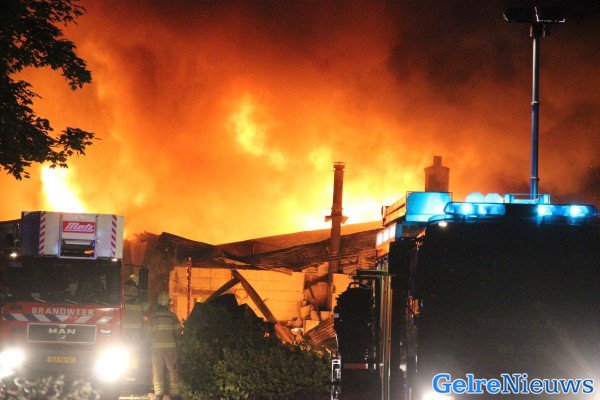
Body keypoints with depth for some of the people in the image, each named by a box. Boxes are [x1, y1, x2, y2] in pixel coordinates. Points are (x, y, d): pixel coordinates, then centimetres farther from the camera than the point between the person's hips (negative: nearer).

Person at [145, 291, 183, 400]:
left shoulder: (152, 316, 0)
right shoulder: (172, 316, -1)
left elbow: (147, 332, 1)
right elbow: (179, 330, -2)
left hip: (156, 346, 0)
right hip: (170, 345, 0)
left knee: (157, 370, 4)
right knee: (172, 370, 6)